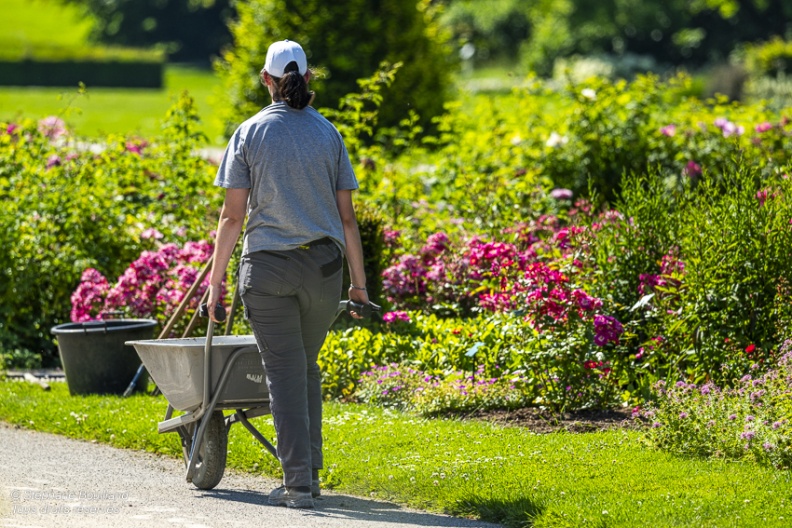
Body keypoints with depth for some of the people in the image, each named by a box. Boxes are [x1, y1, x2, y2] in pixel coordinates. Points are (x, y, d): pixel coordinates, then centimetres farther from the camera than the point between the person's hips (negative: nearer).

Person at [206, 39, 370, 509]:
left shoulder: (250, 134, -2)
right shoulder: (328, 134, 3)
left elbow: (233, 215, -4)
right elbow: (347, 216, 4)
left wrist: (216, 280, 2)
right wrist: (359, 282, 11)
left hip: (267, 264, -2)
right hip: (324, 265, 2)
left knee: (285, 373, 1)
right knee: (307, 368, 19)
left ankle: (299, 482, -6)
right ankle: (310, 471, 20)